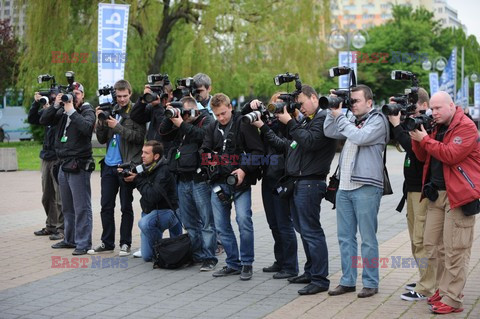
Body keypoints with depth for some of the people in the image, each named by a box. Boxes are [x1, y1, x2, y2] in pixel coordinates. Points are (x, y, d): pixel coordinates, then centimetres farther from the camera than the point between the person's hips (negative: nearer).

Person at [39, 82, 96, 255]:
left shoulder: (87, 111, -5)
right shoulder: (62, 111, 13)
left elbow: (86, 127, -25)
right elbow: (43, 120, 5)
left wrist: (72, 111, -20)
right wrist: (56, 105, -6)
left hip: (79, 166, -7)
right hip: (64, 164, 7)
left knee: (82, 207, -6)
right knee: (67, 207, 16)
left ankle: (83, 243, -3)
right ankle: (70, 239, 27)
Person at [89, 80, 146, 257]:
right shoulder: (111, 111, 10)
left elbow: (139, 137, -16)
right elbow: (102, 139, 10)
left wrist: (118, 127, -18)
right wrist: (101, 122, -6)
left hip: (127, 166, -5)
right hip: (109, 165, 5)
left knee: (126, 207, 3)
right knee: (106, 206, 9)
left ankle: (125, 243, 12)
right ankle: (107, 242, 19)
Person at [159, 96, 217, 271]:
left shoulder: (206, 120, 2)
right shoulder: (179, 121, 20)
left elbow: (202, 135, -17)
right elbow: (164, 134, 12)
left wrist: (182, 124, -13)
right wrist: (169, 118, 0)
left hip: (200, 179, -7)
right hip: (183, 179, 7)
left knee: (206, 221, -6)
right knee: (189, 223, 11)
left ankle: (208, 258, -5)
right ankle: (196, 255, 17)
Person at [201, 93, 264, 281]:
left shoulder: (244, 125, -4)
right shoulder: (212, 128, 13)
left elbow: (258, 152, -8)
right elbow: (204, 151, 15)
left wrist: (244, 170, -17)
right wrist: (209, 157, -8)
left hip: (240, 182, -6)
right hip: (219, 182, 6)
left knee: (244, 220, -15)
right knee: (221, 225, 6)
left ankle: (247, 264, -1)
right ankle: (233, 264, 18)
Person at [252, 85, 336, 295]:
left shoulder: (323, 118, -9)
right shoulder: (305, 121, 21)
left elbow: (310, 142, -23)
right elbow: (288, 145, 21)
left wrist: (289, 123, -16)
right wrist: (264, 128, 20)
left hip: (310, 184, -10)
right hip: (297, 183, 10)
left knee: (311, 231, -10)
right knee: (304, 229, 15)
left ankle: (320, 280, -6)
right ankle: (311, 272, 25)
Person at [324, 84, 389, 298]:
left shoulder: (378, 120, -5)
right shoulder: (352, 120, 17)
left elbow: (360, 137, -20)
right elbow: (330, 132, 14)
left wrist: (339, 117, -13)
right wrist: (333, 110, 2)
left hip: (366, 188, -7)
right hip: (344, 186, 7)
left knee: (368, 238, 0)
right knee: (345, 237, 10)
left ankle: (370, 283, 9)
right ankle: (347, 281, 18)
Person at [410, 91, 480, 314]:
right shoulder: (438, 128, 17)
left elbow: (452, 155, -21)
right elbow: (423, 157, 17)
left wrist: (425, 139, -15)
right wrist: (417, 138, 1)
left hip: (459, 195, -9)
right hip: (436, 193, 9)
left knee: (455, 250, -6)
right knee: (431, 244, 9)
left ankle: (452, 300, -1)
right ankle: (444, 288, 21)